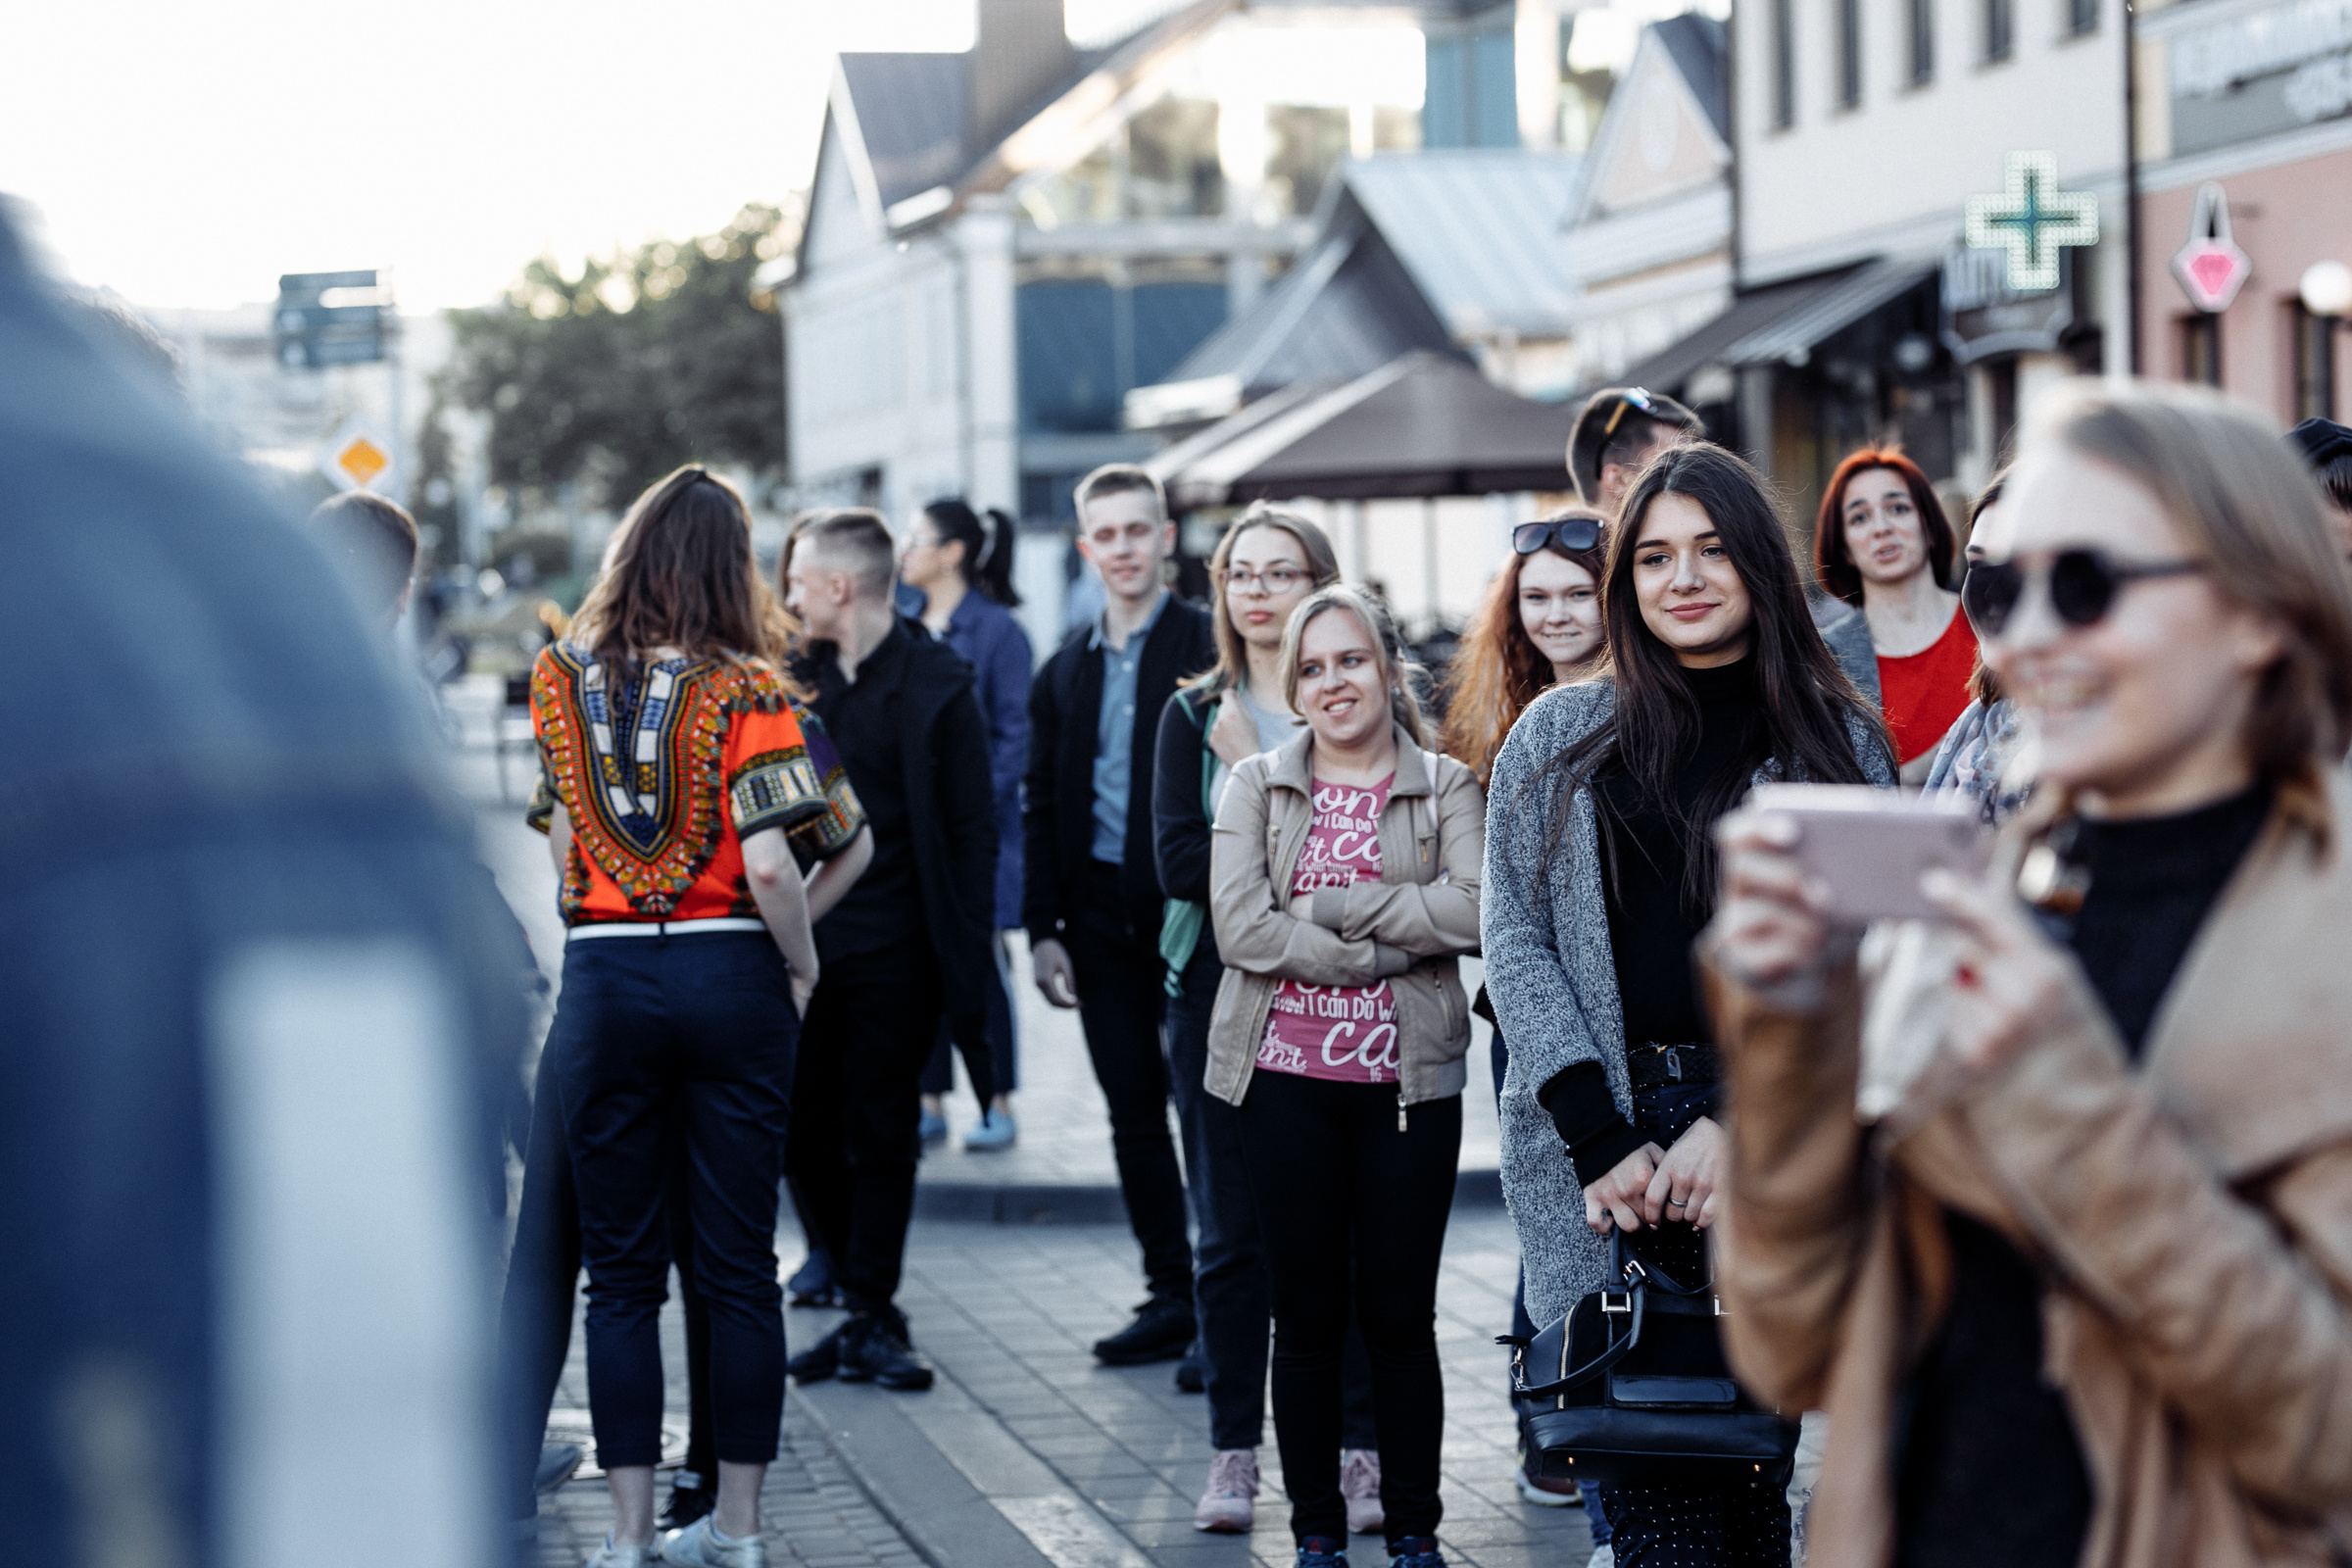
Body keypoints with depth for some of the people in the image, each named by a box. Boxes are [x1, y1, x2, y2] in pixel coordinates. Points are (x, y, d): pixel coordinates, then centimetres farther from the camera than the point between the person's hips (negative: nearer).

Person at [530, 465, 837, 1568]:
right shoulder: (743, 690, -8)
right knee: (739, 1263, 8)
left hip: (603, 977, 1)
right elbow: (768, 866, -15)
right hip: (728, 975, -1)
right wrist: (803, 968, 1)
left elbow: (560, 845, 5)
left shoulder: (559, 679, 1)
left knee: (620, 1270, 8)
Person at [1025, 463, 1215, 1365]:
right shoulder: (1066, 672, 14)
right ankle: (1173, 1294, 16)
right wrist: (1043, 929, 8)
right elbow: (1041, 808, 16)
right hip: (1102, 914, 5)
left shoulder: (1210, 650, -3)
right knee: (1134, 1114, 8)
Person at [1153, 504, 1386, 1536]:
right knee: (1231, 1235, 4)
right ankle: (1234, 1453, 12)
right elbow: (1177, 859, -3)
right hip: (1223, 992, 1)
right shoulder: (1193, 714, 9)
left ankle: (1362, 1452, 8)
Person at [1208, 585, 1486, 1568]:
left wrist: (1322, 904, -14)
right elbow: (1239, 927, -9)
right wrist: (1391, 946, -12)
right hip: (1287, 1078, 0)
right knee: (1306, 1316, 6)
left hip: (1408, 1081, 0)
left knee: (1401, 1314, 5)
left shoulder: (1449, 788, 4)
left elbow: (1470, 910, -13)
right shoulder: (1254, 786, 5)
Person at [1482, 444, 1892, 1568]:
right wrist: (1600, 1139, -8)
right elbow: (1514, 940, 4)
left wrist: (1743, 1122, -12)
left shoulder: (1839, 744, 7)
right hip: (1597, 1151, 0)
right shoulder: (1559, 737, 10)